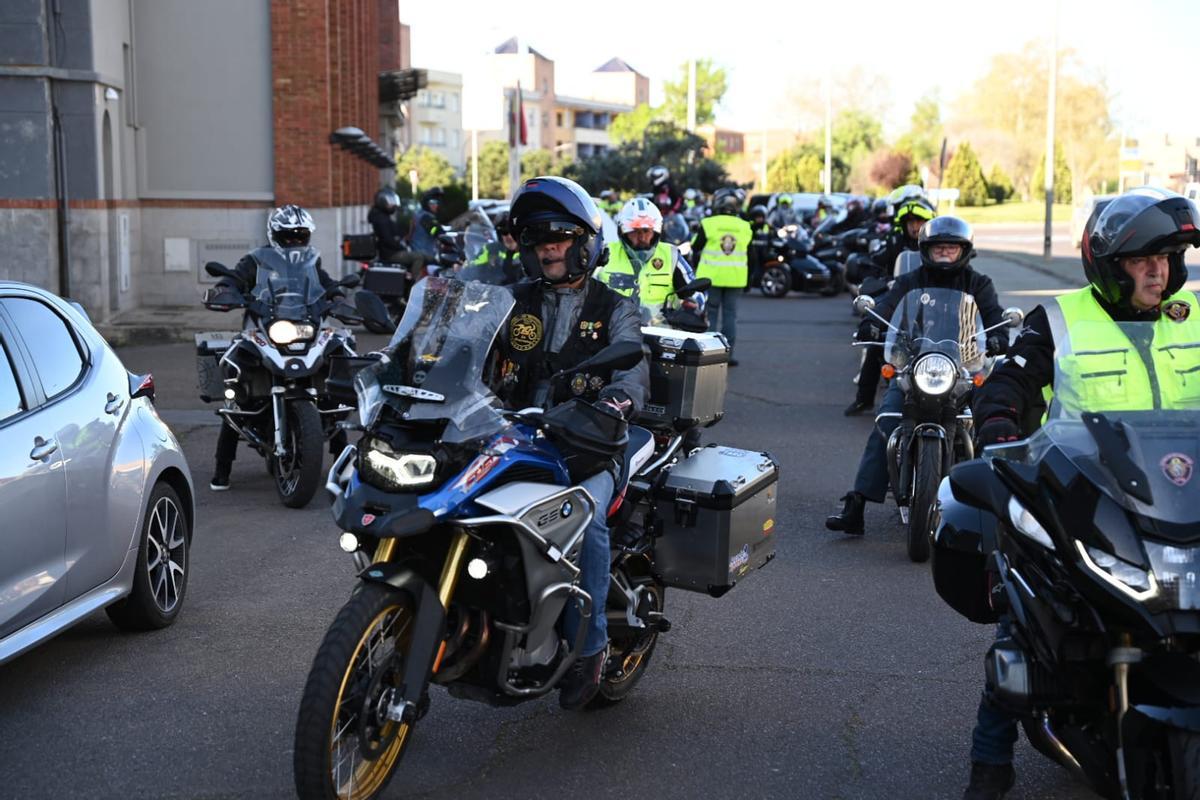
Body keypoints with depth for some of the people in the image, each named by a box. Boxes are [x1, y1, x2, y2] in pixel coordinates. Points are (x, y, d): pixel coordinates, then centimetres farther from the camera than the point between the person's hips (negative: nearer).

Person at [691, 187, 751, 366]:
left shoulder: (708, 224, -6)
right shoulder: (745, 227, 5)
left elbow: (696, 248, 0)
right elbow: (749, 254, 10)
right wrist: (748, 279, 18)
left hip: (711, 276, -2)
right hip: (735, 277, 2)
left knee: (710, 312, 6)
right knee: (730, 313, 7)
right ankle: (728, 352, 6)